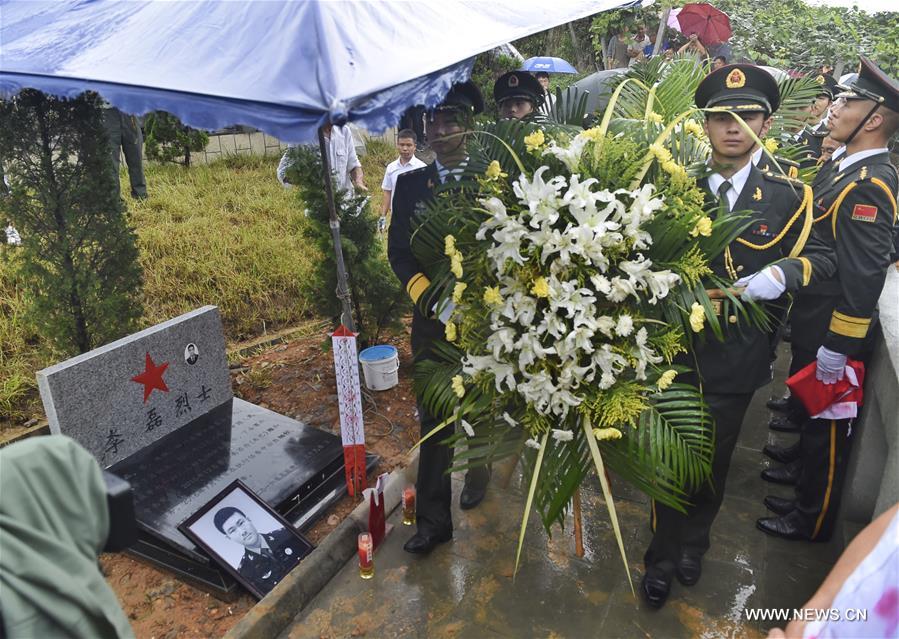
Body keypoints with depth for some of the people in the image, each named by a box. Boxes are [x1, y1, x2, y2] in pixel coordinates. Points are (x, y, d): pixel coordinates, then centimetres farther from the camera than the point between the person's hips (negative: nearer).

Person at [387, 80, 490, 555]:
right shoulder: (410, 184, 5)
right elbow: (397, 249, 1)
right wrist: (423, 290, -15)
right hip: (432, 316, 1)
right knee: (433, 417, 3)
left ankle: (478, 474, 45)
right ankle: (432, 520, 12)